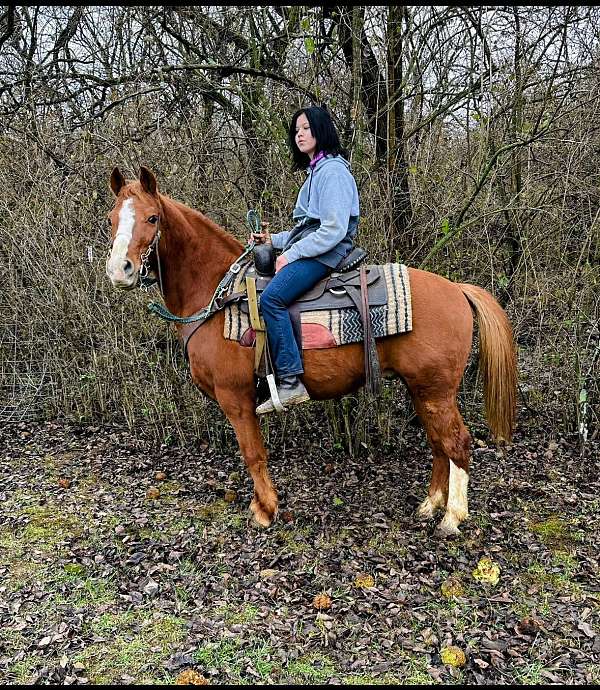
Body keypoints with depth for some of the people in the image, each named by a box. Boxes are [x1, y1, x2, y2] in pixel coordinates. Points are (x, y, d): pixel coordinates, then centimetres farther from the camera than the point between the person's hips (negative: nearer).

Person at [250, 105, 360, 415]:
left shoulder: (333, 170, -9)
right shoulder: (316, 171, 23)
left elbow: (333, 230, -19)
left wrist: (292, 254, -17)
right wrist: (274, 239, 14)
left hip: (326, 252, -11)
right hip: (309, 250, 11)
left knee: (271, 297, -29)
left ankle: (291, 382, -28)